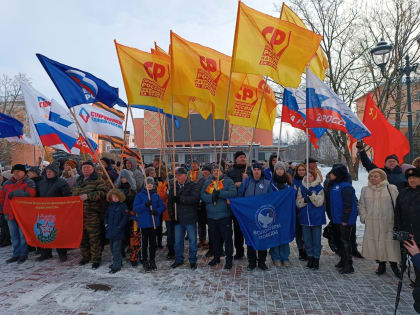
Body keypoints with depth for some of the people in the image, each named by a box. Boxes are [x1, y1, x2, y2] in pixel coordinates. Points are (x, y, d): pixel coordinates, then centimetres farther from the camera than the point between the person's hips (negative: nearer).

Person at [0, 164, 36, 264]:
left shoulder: (29, 182, -3)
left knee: (23, 235, 0)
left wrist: (15, 193, -22)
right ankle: (16, 254, 22)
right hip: (10, 213, 6)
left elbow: (31, 193, -20)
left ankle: (23, 254, 10)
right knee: (14, 235, 12)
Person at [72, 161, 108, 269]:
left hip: (93, 214, -7)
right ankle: (85, 256, 31)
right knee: (82, 236, 16)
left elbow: (103, 192, -17)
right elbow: (73, 194, 32)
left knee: (94, 238, -3)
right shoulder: (78, 181, 19)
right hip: (79, 214, 7)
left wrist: (88, 196, -23)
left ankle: (96, 259, 8)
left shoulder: (98, 180, -4)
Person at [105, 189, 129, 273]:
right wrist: (106, 224, 5)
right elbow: (106, 216, 19)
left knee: (116, 248, -5)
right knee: (112, 247, 17)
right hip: (110, 231, 7)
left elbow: (125, 218, -12)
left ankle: (116, 266, 4)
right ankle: (117, 262, 33)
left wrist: (119, 227, -17)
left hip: (118, 232, -7)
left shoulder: (123, 206, -9)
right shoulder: (110, 206, 10)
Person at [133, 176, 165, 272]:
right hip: (144, 223, -3)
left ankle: (152, 260, 26)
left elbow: (162, 206, 6)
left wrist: (157, 211, -14)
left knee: (153, 242, 11)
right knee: (144, 243, 4)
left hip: (154, 222, 3)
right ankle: (145, 261, 18)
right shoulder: (139, 195, -3)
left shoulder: (156, 196, 5)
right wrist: (145, 205, -24)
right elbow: (136, 208, -11)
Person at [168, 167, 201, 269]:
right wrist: (172, 215, -1)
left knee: (192, 240, 6)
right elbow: (170, 202, 10)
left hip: (190, 218, -4)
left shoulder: (193, 186, -6)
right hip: (177, 218, 4)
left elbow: (195, 198, -22)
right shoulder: (173, 187, 10)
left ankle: (193, 260, 21)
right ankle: (179, 260, 30)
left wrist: (180, 199, -22)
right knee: (178, 240, 13)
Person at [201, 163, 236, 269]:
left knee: (227, 237, 1)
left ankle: (229, 259, 13)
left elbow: (233, 193, -15)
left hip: (224, 215, -4)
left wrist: (219, 193, -22)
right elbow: (202, 195, 1)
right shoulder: (207, 182, 12)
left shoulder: (228, 181, 1)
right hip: (211, 216, 4)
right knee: (214, 238, 14)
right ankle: (216, 257, 29)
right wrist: (211, 197, -17)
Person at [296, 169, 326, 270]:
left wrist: (311, 195, -25)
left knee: (316, 240, 5)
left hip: (316, 218, -3)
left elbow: (319, 203, -13)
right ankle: (310, 258, 25)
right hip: (305, 218, 3)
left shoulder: (319, 188, -4)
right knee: (307, 240, 12)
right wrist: (304, 200, -16)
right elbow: (298, 203, 3)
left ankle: (316, 259, 17)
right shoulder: (301, 188, 6)